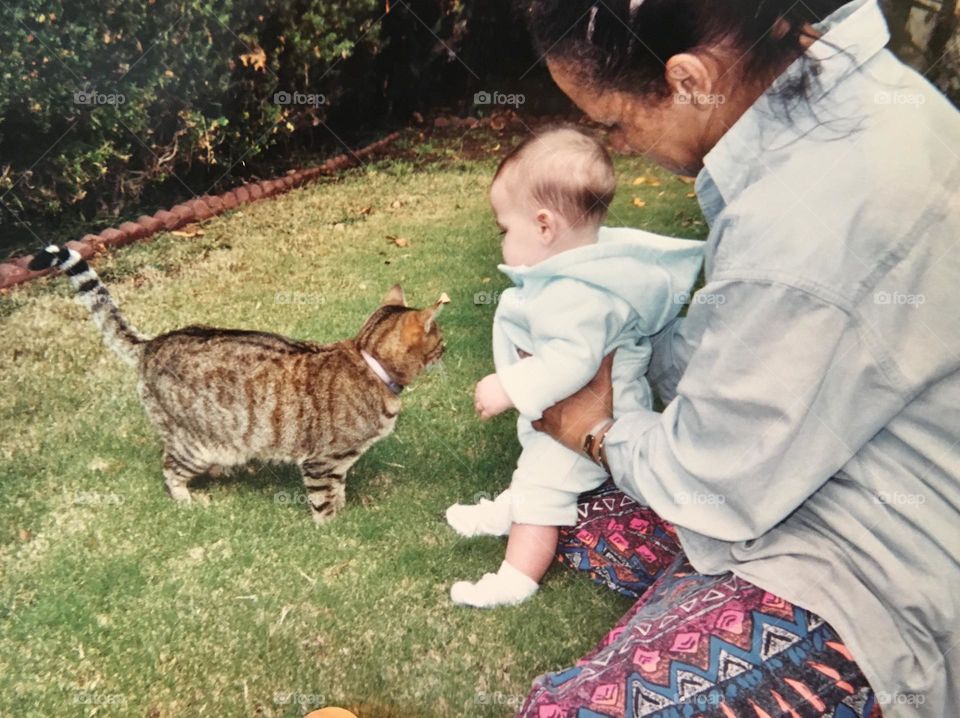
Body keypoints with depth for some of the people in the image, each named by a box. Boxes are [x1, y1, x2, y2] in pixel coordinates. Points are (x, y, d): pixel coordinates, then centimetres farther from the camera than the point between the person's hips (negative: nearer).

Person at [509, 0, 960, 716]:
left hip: (872, 574, -9)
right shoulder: (829, 70, -5)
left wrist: (603, 433, -2)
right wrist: (621, 352, 10)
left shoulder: (805, 225, -35)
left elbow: (714, 488, -20)